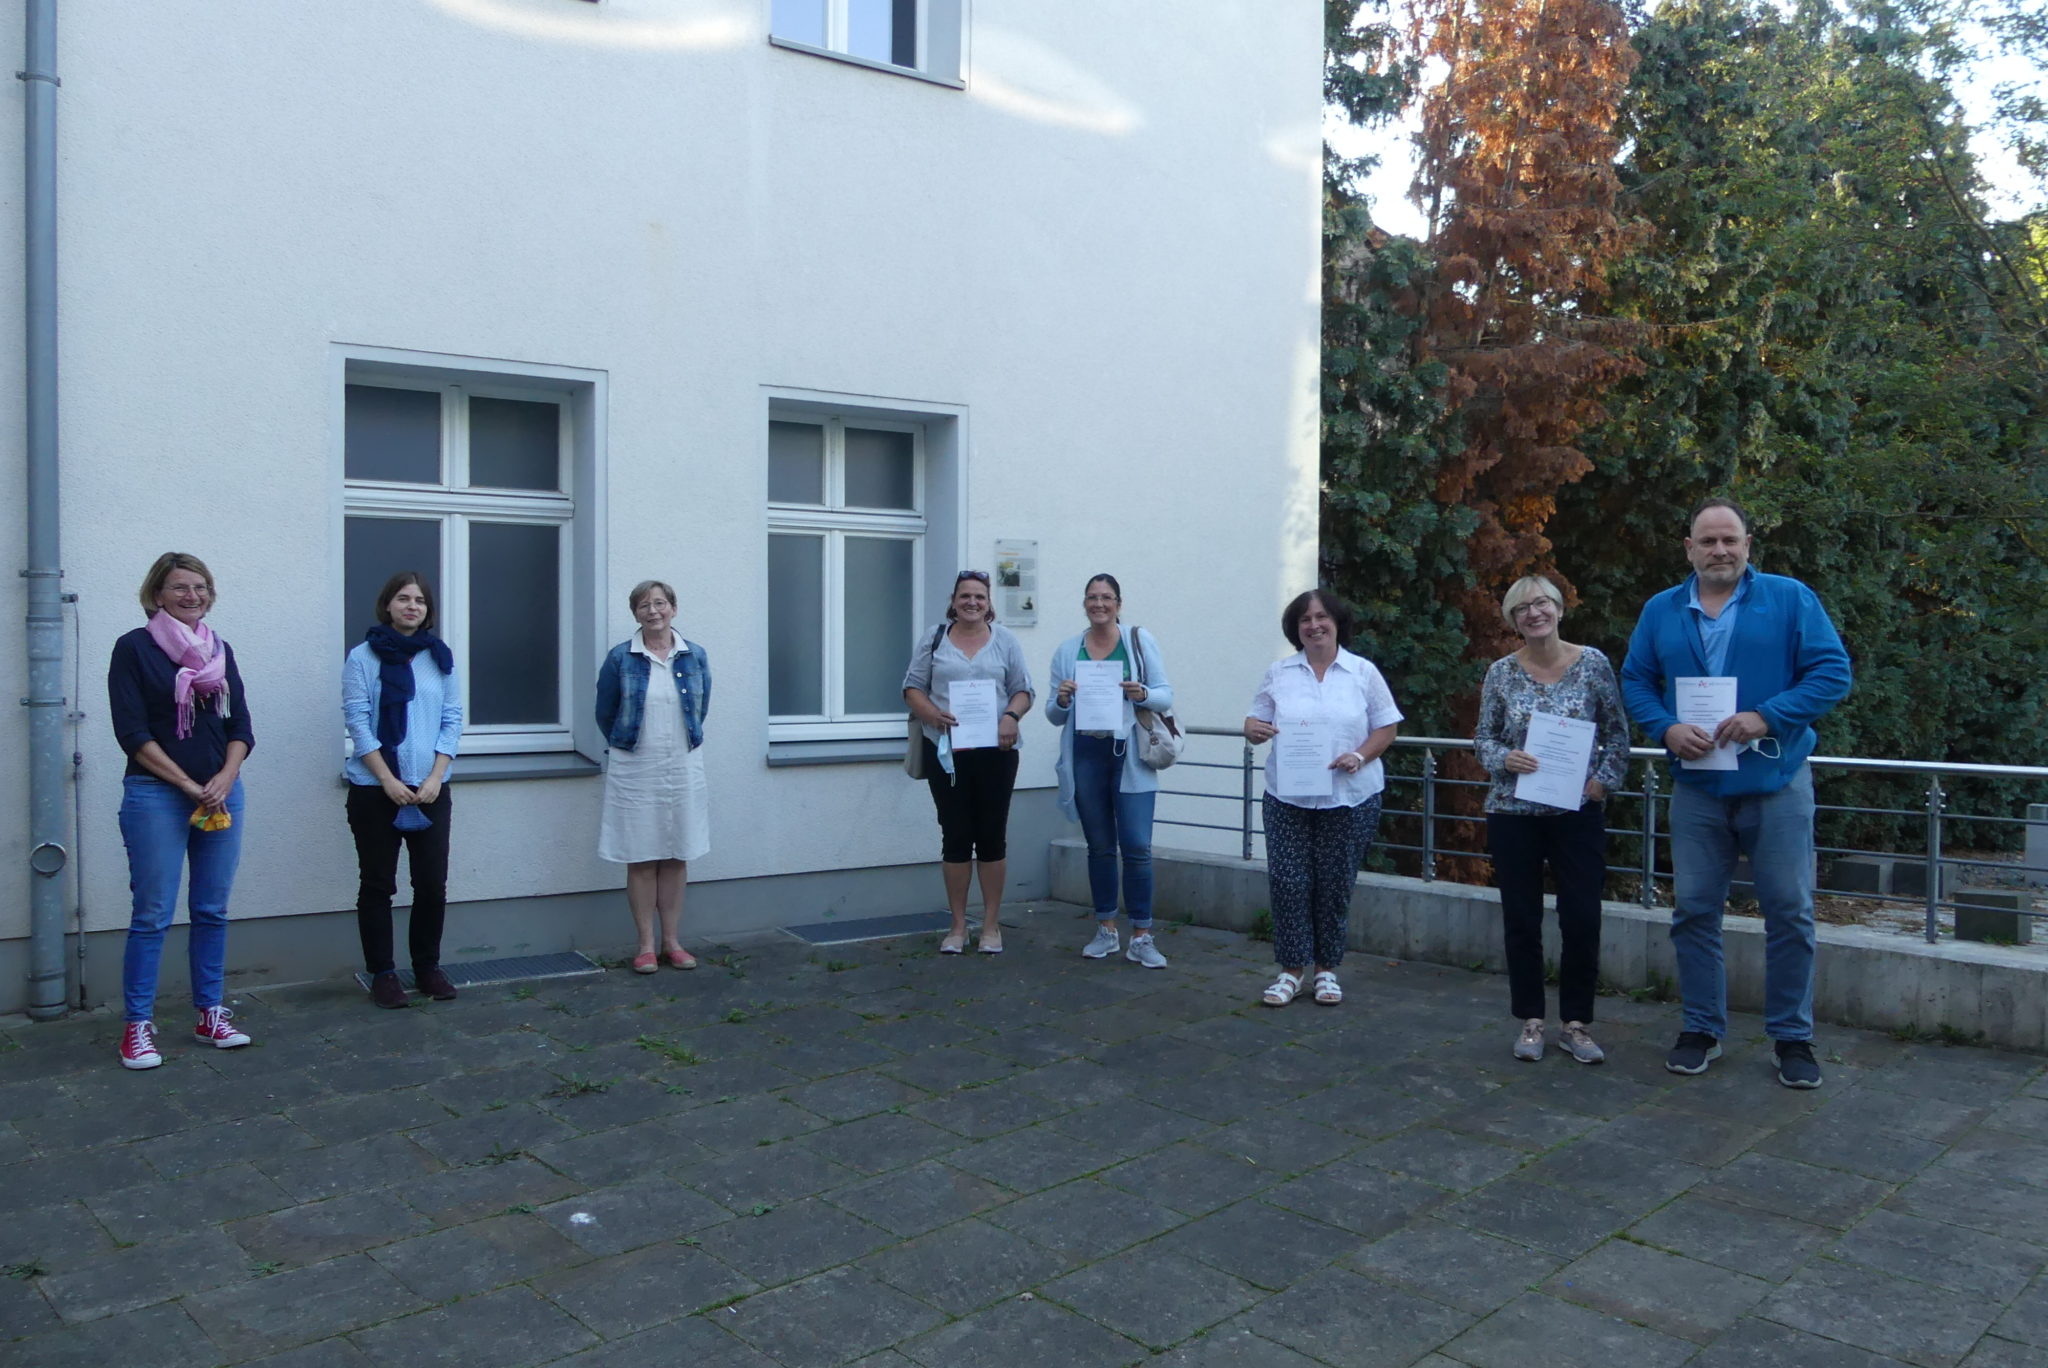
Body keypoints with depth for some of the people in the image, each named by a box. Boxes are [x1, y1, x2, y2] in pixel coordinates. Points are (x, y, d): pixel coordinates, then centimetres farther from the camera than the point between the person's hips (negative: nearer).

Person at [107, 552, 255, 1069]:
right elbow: (133, 732, -8)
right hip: (156, 794, -4)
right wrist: (190, 786, -12)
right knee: (153, 914, -3)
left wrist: (224, 781, -8)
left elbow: (241, 727, 10)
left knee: (212, 910, 8)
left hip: (221, 793, 5)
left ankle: (209, 1014, 17)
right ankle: (137, 1025, 6)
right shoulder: (135, 648, -1)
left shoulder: (220, 651, 13)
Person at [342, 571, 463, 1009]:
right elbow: (357, 722, -6)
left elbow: (452, 720, 5)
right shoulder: (363, 657, -2)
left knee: (433, 883, 4)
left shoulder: (440, 656, 7)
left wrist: (435, 778, -6)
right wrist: (388, 781, -12)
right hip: (374, 791, -2)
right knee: (377, 885, 5)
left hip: (431, 790, 3)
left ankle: (428, 967, 19)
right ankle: (382, 973, 15)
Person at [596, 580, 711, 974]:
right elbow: (605, 714, 5)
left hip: (683, 768, 2)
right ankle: (646, 945, 12)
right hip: (635, 771, -2)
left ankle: (671, 941, 18)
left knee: (676, 857, 8)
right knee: (640, 859, 3)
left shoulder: (695, 657, 3)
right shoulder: (620, 658, -4)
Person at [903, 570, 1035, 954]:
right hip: (946, 751, 0)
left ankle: (991, 924, 14)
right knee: (955, 837, 4)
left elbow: (1023, 689, 6)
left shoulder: (1004, 639, 7)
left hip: (995, 751, 0)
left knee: (992, 836, 4)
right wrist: (931, 713, -15)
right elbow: (913, 686, 5)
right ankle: (958, 925, 14)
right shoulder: (933, 637, 7)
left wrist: (1011, 716, -15)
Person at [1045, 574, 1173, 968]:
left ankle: (1141, 937, 2)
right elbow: (1055, 717, 11)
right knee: (1100, 846, 11)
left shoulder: (1139, 640, 2)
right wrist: (1061, 701, -11)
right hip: (1086, 756, 3)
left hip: (1130, 757, -2)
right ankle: (1106, 931, 22)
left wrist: (1142, 694, -20)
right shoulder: (1067, 650, 8)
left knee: (1137, 846, -7)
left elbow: (1166, 696, 1)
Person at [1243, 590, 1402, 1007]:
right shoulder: (1279, 674, 7)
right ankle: (1292, 970, 12)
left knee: (1335, 886, 6)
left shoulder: (1364, 672, 3)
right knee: (1287, 882, -2)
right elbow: (1257, 722, 8)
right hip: (1288, 797, 1)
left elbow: (1386, 728, 3)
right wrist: (1253, 729, -16)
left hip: (1348, 799, -1)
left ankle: (1326, 970, 21)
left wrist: (1360, 756, -14)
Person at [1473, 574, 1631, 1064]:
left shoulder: (1593, 663, -1)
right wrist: (1505, 758, -16)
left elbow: (1618, 733, 4)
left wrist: (1603, 780, -9)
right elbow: (1484, 739, 4)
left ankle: (1576, 1023, 16)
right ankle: (1531, 1021, 20)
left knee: (1582, 920, 0)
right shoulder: (1501, 673, 1)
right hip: (1513, 813, 1)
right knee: (1521, 920, 6)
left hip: (1579, 813, -1)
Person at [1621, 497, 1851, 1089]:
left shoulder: (1790, 598, -2)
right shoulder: (1661, 611, 6)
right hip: (1696, 788, 2)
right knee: (1693, 911, 7)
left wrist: (1766, 717, -19)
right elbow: (1635, 682, 7)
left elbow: (1833, 672, -7)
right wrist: (1667, 728, -11)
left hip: (1776, 781, -2)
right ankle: (1702, 1029, 22)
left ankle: (1792, 1037, 18)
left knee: (1790, 912, 3)